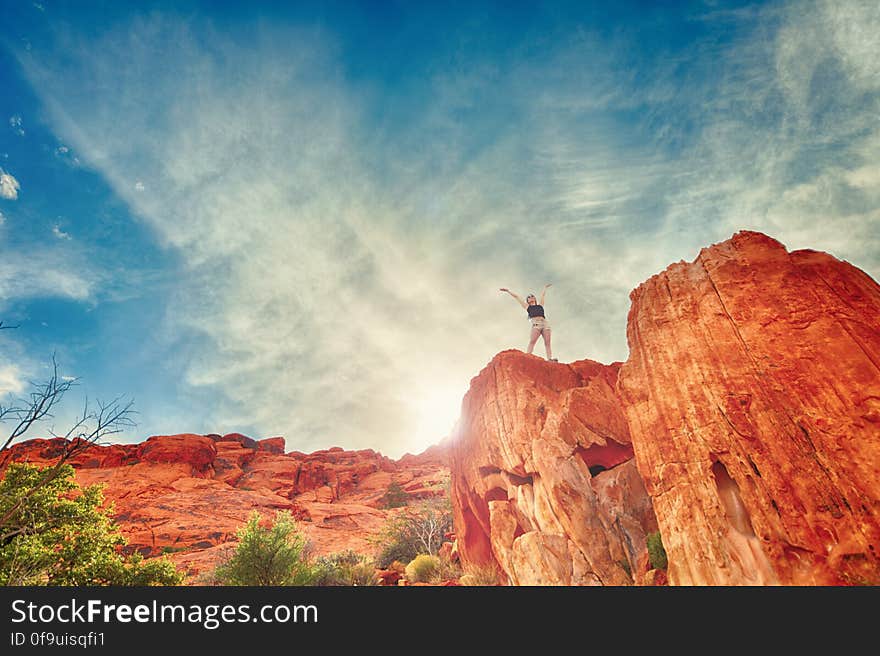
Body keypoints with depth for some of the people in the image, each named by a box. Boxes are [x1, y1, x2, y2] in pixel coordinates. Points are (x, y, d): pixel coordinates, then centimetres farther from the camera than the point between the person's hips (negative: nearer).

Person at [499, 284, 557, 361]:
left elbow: (543, 295, 46)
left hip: (545, 323, 3)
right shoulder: (527, 307, 24)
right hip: (535, 324, -3)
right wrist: (508, 291, 36)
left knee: (547, 343, -11)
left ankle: (550, 359, -23)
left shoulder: (540, 305, 30)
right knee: (532, 341, -20)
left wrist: (545, 287, 62)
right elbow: (516, 297, 30)